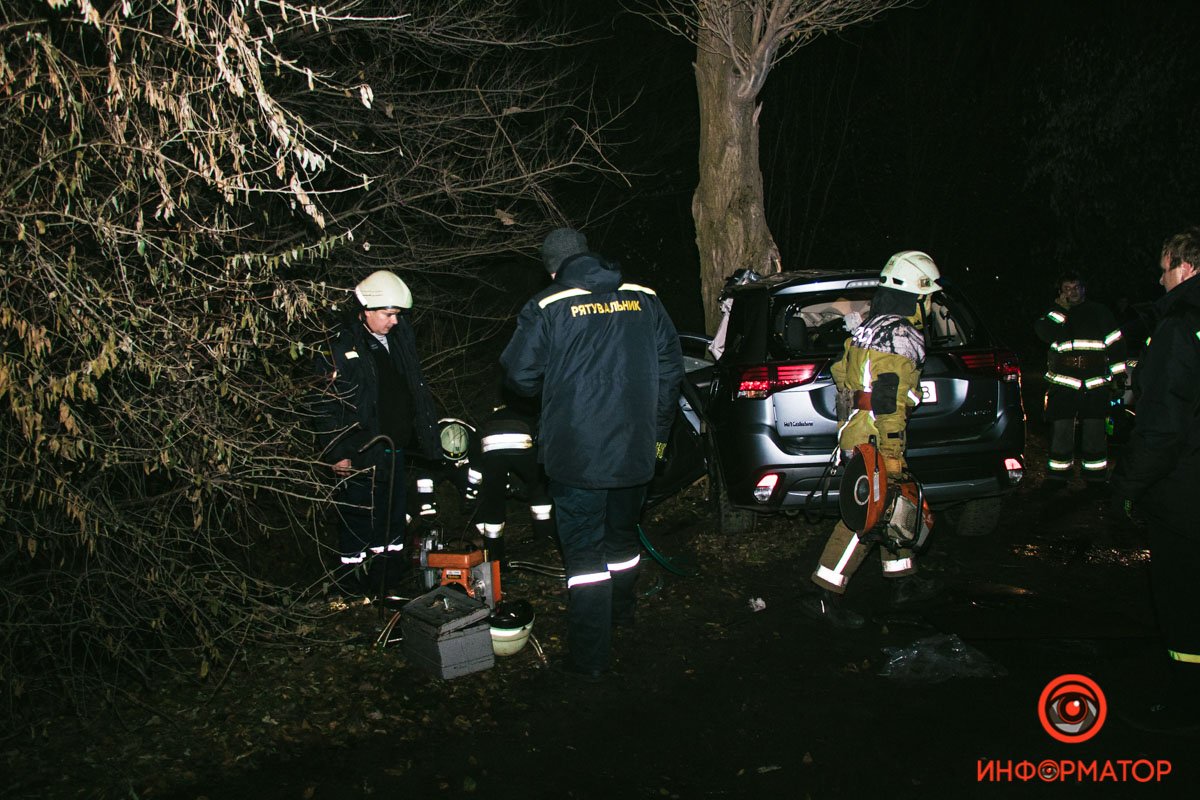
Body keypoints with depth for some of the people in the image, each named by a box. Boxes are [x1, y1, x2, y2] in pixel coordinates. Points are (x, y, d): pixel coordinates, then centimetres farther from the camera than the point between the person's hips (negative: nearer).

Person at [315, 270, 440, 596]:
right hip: (360, 454, -7)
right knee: (358, 513, 3)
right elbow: (328, 404, -15)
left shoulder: (399, 337, 6)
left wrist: (425, 432, 18)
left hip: (394, 447, 7)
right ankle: (351, 572, 19)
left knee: (392, 512, 18)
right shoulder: (341, 347, -15)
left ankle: (390, 565, 34)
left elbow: (414, 391, 17)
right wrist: (336, 453, -16)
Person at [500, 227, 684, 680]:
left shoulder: (547, 308, -9)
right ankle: (622, 612, 46)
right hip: (635, 451, 4)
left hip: (574, 454, -4)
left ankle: (590, 657, 6)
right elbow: (670, 368, 8)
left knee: (584, 551, 4)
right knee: (622, 536, 24)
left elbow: (520, 374, -9)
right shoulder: (644, 300, 4)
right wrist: (658, 432, 18)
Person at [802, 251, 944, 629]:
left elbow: (842, 375, 22)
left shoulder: (870, 328, 15)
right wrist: (891, 453, -20)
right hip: (875, 442, -10)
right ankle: (825, 595, -6)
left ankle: (904, 581, 31)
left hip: (856, 435, 10)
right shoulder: (902, 336, -14)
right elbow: (890, 400, -21)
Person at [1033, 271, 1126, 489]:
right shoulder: (1054, 313, 12)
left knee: (1095, 431, 2)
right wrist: (1060, 309, -9)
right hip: (1063, 383, 0)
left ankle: (1095, 475, 13)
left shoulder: (1099, 312, 12)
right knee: (1060, 430, -2)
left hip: (1096, 384, 1)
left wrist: (1118, 378, 6)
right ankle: (1058, 475, 8)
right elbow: (1045, 333, -10)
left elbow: (1116, 345, 11)